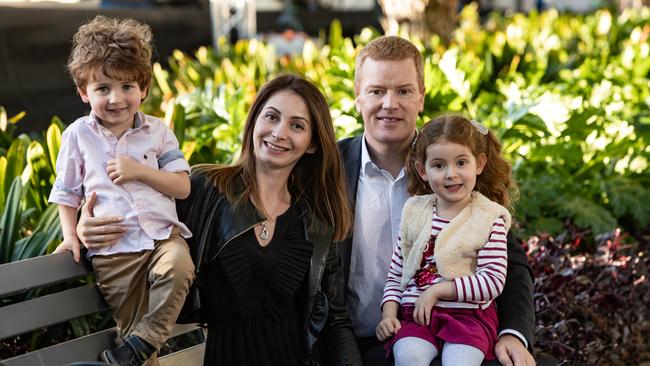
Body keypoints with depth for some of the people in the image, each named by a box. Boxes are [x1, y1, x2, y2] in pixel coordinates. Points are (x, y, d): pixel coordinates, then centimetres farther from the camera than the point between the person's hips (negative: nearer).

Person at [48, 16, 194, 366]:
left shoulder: (157, 131, 6)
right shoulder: (78, 135, 6)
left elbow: (182, 186, 1)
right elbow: (66, 192, 15)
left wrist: (140, 170, -12)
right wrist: (69, 234, 1)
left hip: (162, 234, 0)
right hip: (112, 249, 0)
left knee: (178, 266, -32)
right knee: (129, 322, 2)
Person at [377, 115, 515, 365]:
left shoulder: (490, 218, 1)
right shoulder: (415, 211, 11)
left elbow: (493, 281, -9)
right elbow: (395, 274, 14)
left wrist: (436, 290, -13)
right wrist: (389, 313, -2)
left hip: (469, 315, -2)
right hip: (415, 315, 2)